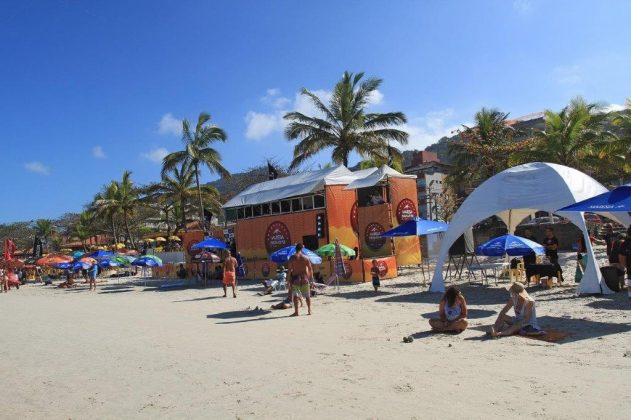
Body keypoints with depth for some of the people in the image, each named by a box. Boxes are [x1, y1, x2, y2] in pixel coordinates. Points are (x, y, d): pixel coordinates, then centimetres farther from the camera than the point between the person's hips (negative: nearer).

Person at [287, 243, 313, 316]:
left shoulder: (292, 258, -3)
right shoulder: (305, 258, 2)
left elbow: (290, 269, -6)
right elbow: (310, 269, 2)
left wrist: (289, 279, -1)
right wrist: (311, 277, 10)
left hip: (295, 278, -2)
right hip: (304, 278, 2)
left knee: (295, 295, 0)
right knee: (307, 296, 13)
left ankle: (296, 311, -5)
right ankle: (309, 311, 21)